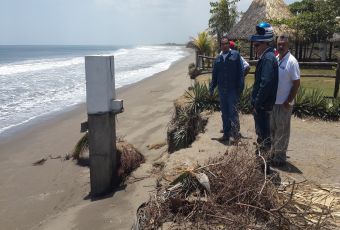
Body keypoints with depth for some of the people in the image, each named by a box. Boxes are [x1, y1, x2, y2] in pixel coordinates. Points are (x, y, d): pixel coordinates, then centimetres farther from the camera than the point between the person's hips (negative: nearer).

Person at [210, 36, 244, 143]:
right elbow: (214, 74, 14)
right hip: (222, 90, 5)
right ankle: (226, 134, 19)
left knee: (233, 111, -8)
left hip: (233, 89, -5)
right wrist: (211, 87, 9)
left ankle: (233, 133, -4)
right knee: (224, 113, 10)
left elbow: (240, 72, -6)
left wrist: (240, 87, -11)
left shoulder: (235, 55, -3)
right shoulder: (218, 58, 11)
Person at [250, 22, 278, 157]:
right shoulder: (265, 57, 12)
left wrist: (257, 104, -22)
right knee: (261, 131, 21)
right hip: (260, 104, 10)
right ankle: (260, 154, 36)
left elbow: (266, 84, -27)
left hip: (263, 105, -10)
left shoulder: (268, 58, -19)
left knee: (264, 134, -1)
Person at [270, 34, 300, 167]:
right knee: (273, 129, 15)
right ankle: (273, 153, 29)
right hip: (273, 101, 7)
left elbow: (296, 84, -13)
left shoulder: (292, 61, -12)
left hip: (284, 103, -6)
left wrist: (288, 102, -15)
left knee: (282, 131, 3)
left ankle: (280, 157, 13)